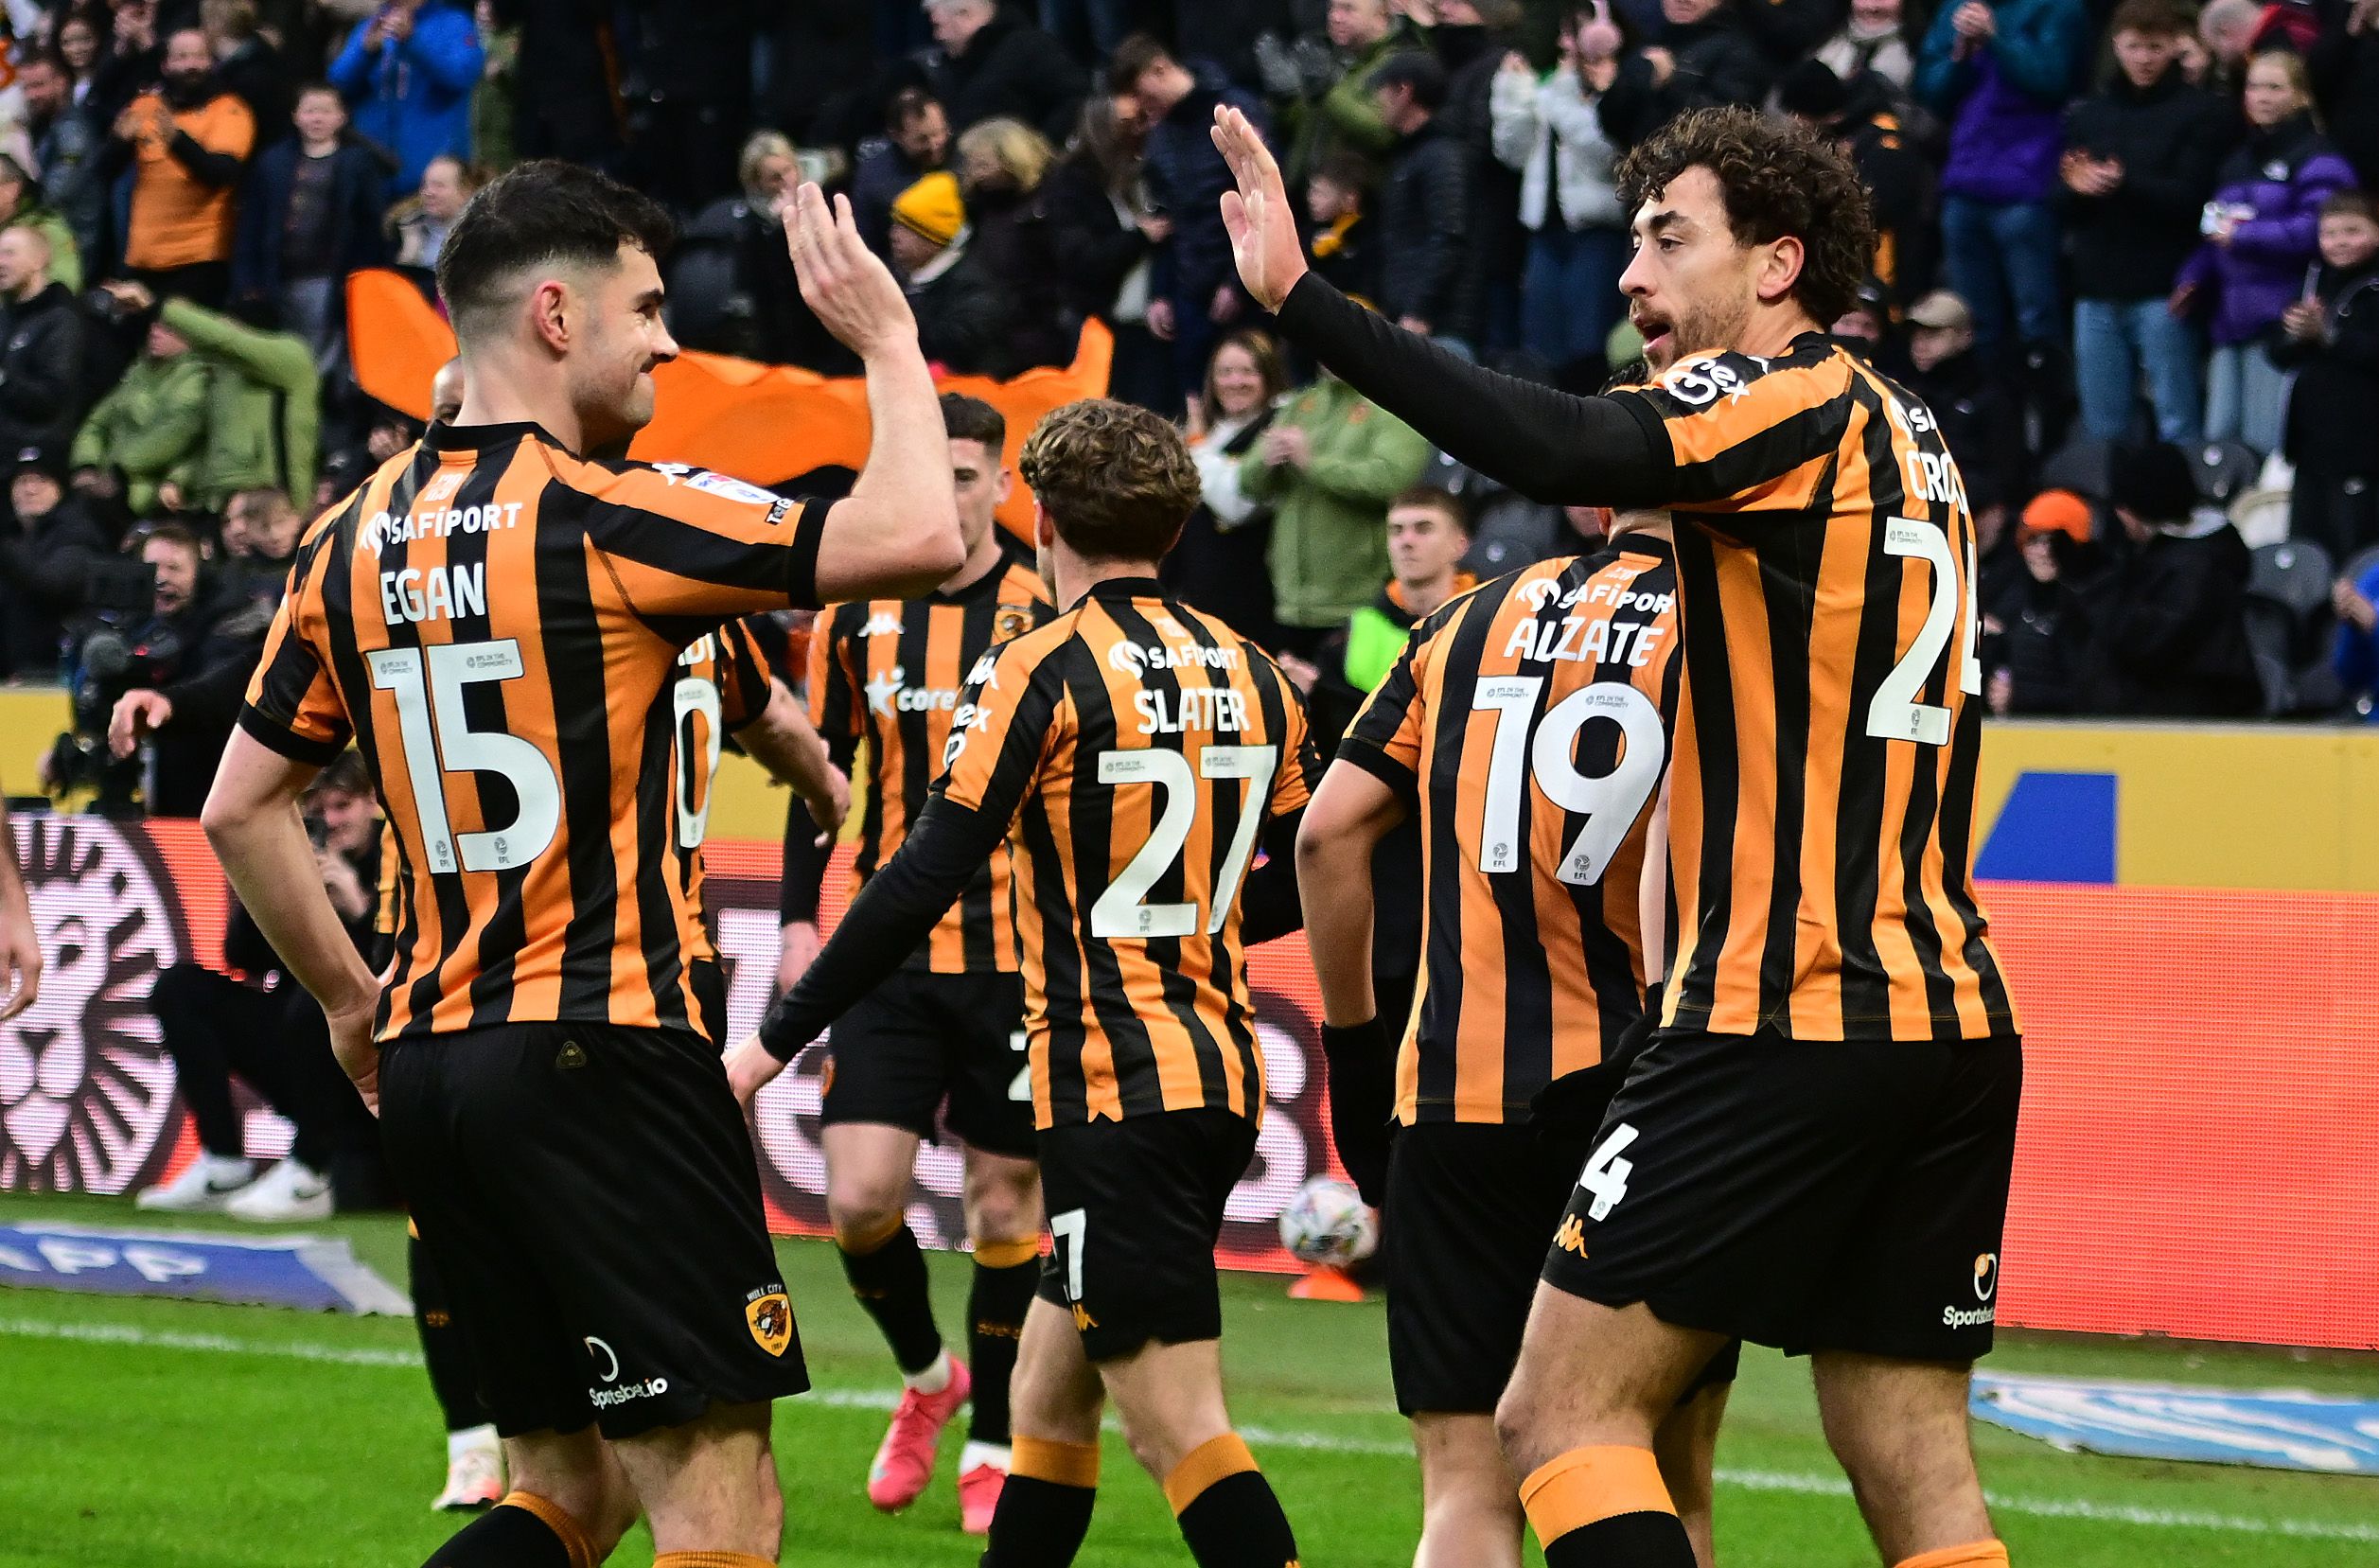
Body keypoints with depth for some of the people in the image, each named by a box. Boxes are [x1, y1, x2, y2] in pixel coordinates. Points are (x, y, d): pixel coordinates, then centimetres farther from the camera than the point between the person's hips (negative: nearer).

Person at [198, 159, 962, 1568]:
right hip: (603, 1055, -8)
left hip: (430, 1066, 8)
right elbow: (921, 536, -17)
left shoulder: (355, 539, 10)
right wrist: (887, 337, -2)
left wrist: (352, 1003, 25)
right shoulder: (604, 516, -11)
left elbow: (241, 807, 16)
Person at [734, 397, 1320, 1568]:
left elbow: (920, 885, -14)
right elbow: (1298, 885, 17)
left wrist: (776, 1040, -8)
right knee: (1047, 1396, 18)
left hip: (1112, 1092, -8)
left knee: (1179, 1427, -10)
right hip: (1221, 1072, 8)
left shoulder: (1041, 672, -9)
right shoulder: (1249, 672, 10)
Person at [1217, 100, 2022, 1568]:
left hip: (1788, 1026, -9)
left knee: (1562, 1413, -4)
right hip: (1955, 1023, 9)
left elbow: (1567, 452, -27)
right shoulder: (1906, 435, 20)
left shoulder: (1794, 399, -7)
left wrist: (1299, 294, -28)